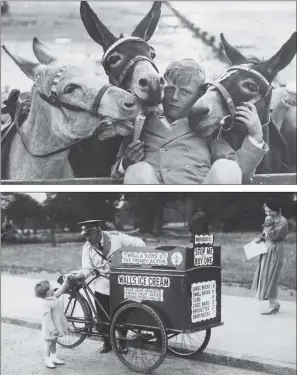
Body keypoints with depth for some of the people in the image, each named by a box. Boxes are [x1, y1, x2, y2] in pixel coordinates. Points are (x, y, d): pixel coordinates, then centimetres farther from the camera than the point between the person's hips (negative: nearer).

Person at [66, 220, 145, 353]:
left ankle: (122, 343, 31)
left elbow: (139, 244, -11)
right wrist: (76, 276, -28)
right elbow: (87, 269, -10)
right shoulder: (87, 247, -5)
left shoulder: (116, 237, -14)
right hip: (102, 287, 2)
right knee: (103, 317, 3)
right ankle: (107, 343, 27)